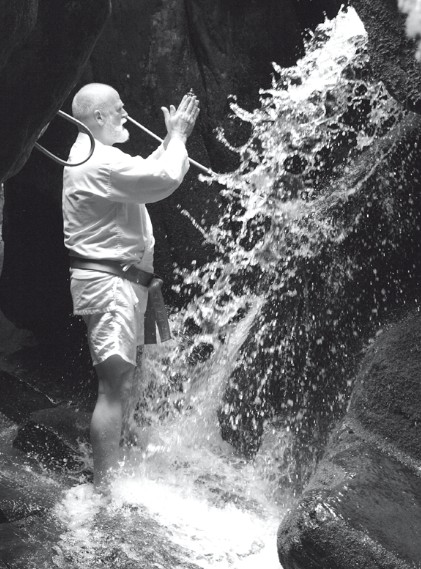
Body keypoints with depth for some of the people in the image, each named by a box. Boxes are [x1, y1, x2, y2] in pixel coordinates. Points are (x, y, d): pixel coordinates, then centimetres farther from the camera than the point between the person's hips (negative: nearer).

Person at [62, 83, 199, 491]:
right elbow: (166, 178, -22)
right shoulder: (101, 162, -17)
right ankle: (104, 489, -9)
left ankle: (109, 482, 24)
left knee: (119, 385, 15)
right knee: (114, 387, -12)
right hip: (109, 282, -11)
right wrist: (178, 136, -6)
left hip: (116, 281, 11)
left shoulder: (89, 156, 18)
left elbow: (146, 171, 26)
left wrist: (171, 140, 17)